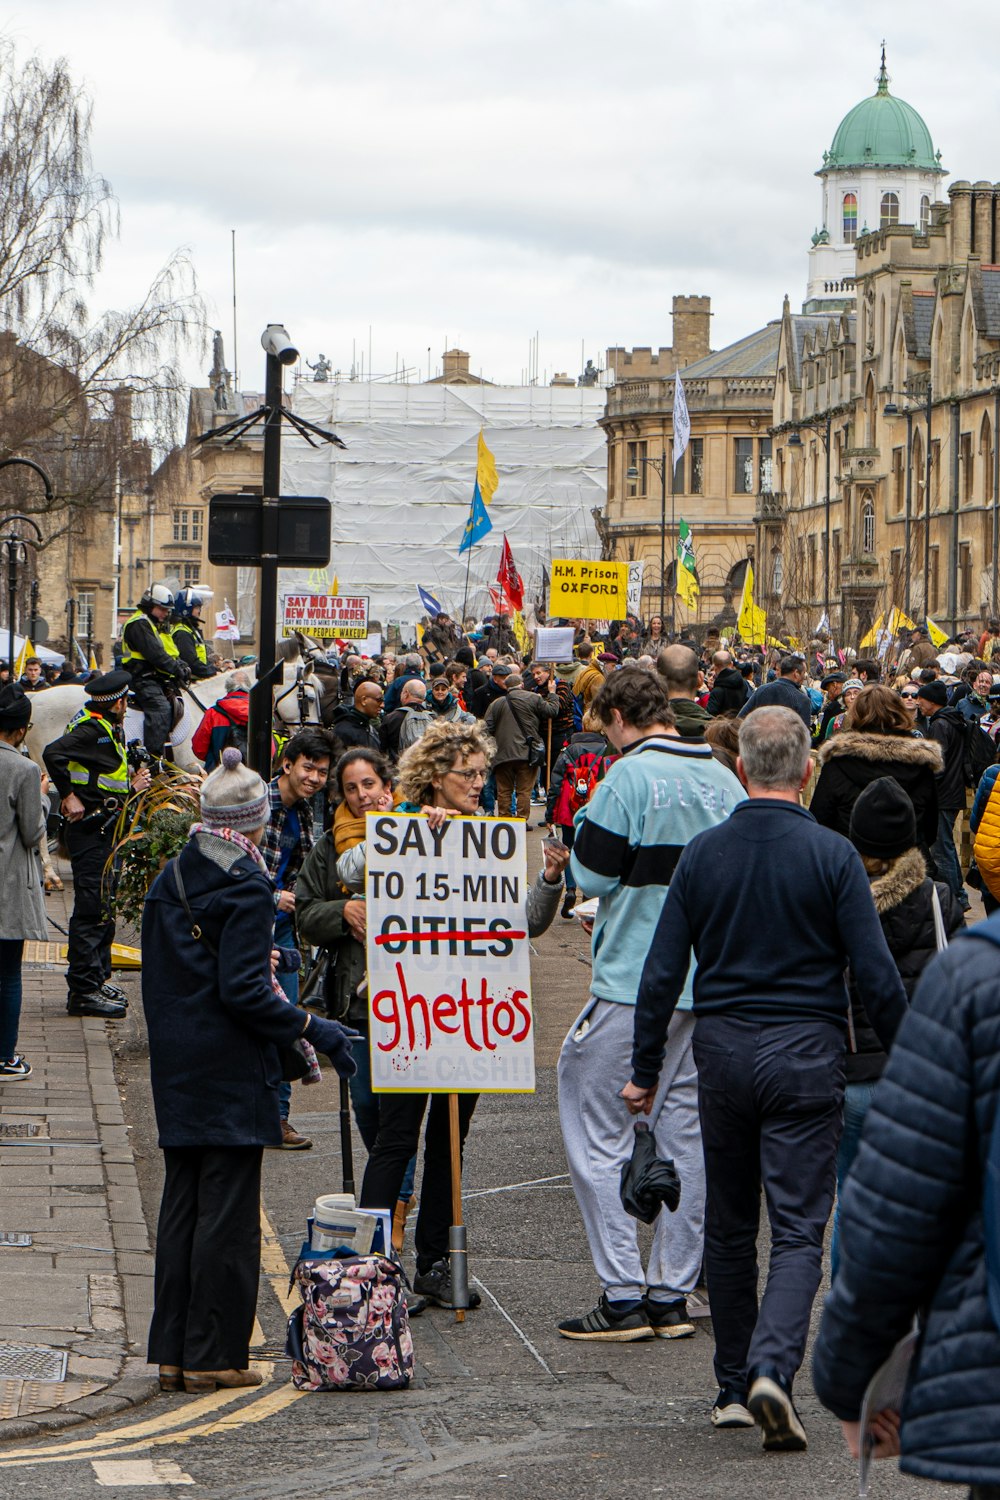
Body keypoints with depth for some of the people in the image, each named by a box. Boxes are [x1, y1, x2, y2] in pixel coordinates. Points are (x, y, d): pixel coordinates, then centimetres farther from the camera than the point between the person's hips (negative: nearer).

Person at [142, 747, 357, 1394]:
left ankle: (174, 1351, 14)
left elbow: (156, 976, 13)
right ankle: (216, 1354, 2)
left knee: (181, 1206, 11)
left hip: (176, 1066, 7)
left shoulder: (170, 879, 9)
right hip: (232, 1070, -7)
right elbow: (242, 991, -20)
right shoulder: (245, 887, -14)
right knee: (228, 1211, -1)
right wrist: (311, 1027, -14)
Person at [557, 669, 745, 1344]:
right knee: (687, 1129, 11)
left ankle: (623, 1297, -2)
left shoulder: (630, 776, -13)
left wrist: (584, 824, 5)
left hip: (634, 982, -7)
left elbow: (592, 873, -12)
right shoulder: (724, 779, 7)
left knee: (599, 1134, 2)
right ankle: (673, 1294, 13)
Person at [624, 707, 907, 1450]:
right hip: (805, 1053, -3)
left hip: (722, 1049, 3)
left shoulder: (702, 854, 1)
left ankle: (735, 1387, 19)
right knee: (798, 1228, -3)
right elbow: (876, 973, -8)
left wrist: (646, 1070, 11)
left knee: (729, 1227, 15)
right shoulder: (832, 855, -7)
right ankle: (773, 1367, -23)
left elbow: (662, 973, 2)